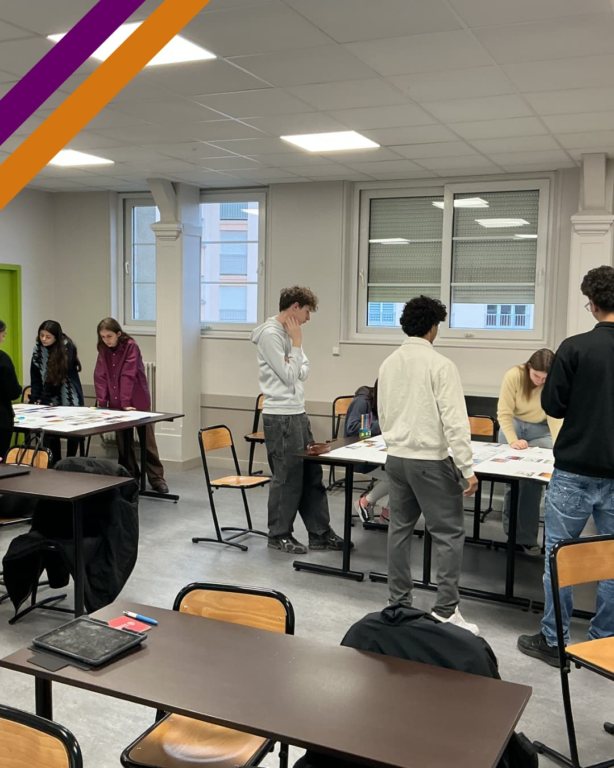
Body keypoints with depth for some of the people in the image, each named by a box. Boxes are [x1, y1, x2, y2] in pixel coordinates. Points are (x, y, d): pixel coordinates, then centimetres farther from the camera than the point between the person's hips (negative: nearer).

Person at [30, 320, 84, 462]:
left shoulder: (66, 347, -15)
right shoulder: (38, 347, -1)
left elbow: (59, 376, -18)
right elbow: (35, 375, 2)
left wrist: (43, 400, -19)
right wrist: (35, 398, -6)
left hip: (69, 398, -4)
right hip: (51, 399, 4)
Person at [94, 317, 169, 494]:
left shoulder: (131, 346, -15)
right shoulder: (103, 349, 2)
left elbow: (128, 376, -21)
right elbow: (100, 376, -2)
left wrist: (126, 403, -26)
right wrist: (101, 402, -10)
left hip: (138, 401, -5)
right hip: (116, 403, 5)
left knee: (147, 439, 0)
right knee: (123, 440, 11)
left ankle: (156, 478, 5)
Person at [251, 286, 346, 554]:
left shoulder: (289, 332, 13)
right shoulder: (270, 334, -15)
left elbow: (303, 371, 13)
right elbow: (289, 376, -17)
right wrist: (297, 343, -11)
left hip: (298, 413, 9)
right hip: (280, 416, -9)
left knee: (312, 474, 12)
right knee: (287, 477, 0)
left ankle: (320, 533, 20)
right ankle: (279, 535, 15)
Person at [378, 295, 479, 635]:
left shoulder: (389, 364, 7)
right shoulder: (440, 365, -13)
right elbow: (454, 420, -17)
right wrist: (467, 468, -14)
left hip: (396, 457, 7)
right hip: (430, 460, -7)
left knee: (399, 528, 13)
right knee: (448, 533, 1)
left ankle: (399, 602, 20)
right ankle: (446, 610, 1)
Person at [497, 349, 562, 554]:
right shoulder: (513, 376, -25)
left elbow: (555, 418, -24)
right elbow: (504, 413, -20)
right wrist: (513, 440, -31)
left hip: (540, 430, 0)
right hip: (512, 425, 0)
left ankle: (526, 536, -4)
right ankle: (511, 529, 17)